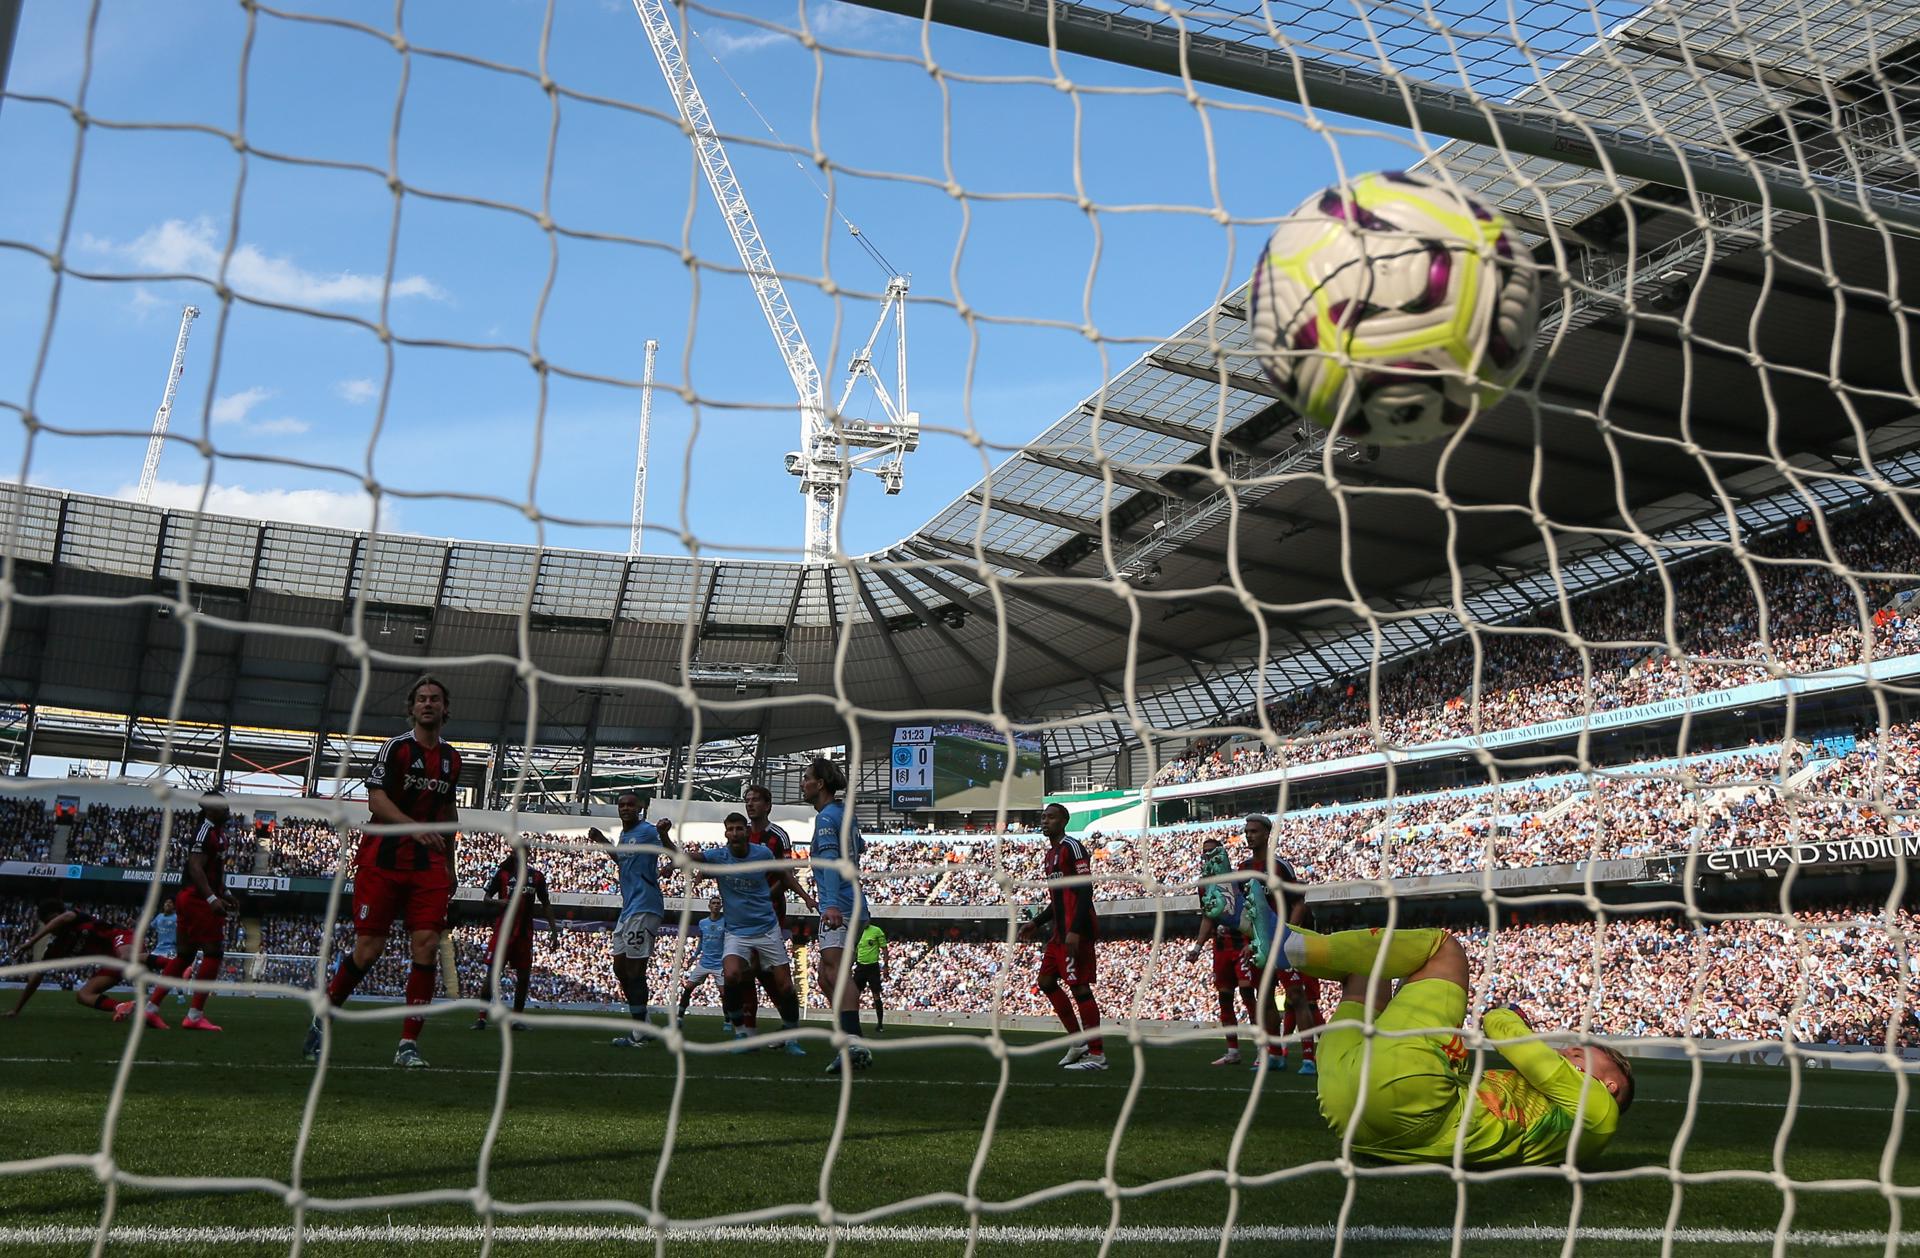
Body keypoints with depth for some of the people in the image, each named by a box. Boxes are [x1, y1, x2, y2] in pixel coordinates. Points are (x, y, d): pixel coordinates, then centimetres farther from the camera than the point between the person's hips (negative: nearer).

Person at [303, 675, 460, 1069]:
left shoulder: (451, 758, 13)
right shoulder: (396, 748, -4)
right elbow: (376, 800, -15)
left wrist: (450, 865, 21)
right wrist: (414, 826, -31)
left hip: (428, 865, 4)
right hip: (382, 860, -4)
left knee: (426, 946, -8)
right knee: (368, 949, -3)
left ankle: (409, 1043, -2)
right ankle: (323, 1017, 22)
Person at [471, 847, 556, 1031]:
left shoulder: (537, 876, 9)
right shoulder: (502, 873, 2)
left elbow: (546, 904, 15)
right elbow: (486, 898, 5)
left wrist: (553, 930, 11)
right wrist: (499, 902, -18)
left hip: (525, 933, 3)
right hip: (504, 929, -3)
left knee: (524, 976, 2)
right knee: (492, 972, -7)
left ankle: (517, 1018, 12)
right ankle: (482, 1017, -4)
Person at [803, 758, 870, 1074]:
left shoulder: (827, 817, -9)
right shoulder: (845, 814, 19)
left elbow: (830, 859, -23)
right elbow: (860, 847, 38)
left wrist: (832, 903, -33)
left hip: (838, 908, -10)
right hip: (853, 906, 10)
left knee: (834, 971, -25)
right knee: (827, 981, 14)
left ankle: (854, 1044, -40)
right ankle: (849, 1042, 13)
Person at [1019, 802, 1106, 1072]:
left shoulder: (1072, 847, -10)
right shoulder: (1051, 853, 19)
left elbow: (1085, 892, -18)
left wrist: (1075, 931, -24)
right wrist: (1037, 923, 21)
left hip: (1076, 932, -10)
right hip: (1060, 931, 10)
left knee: (1079, 987, -7)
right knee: (1046, 981, 13)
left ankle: (1097, 1055, -1)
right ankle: (1079, 1041, 19)